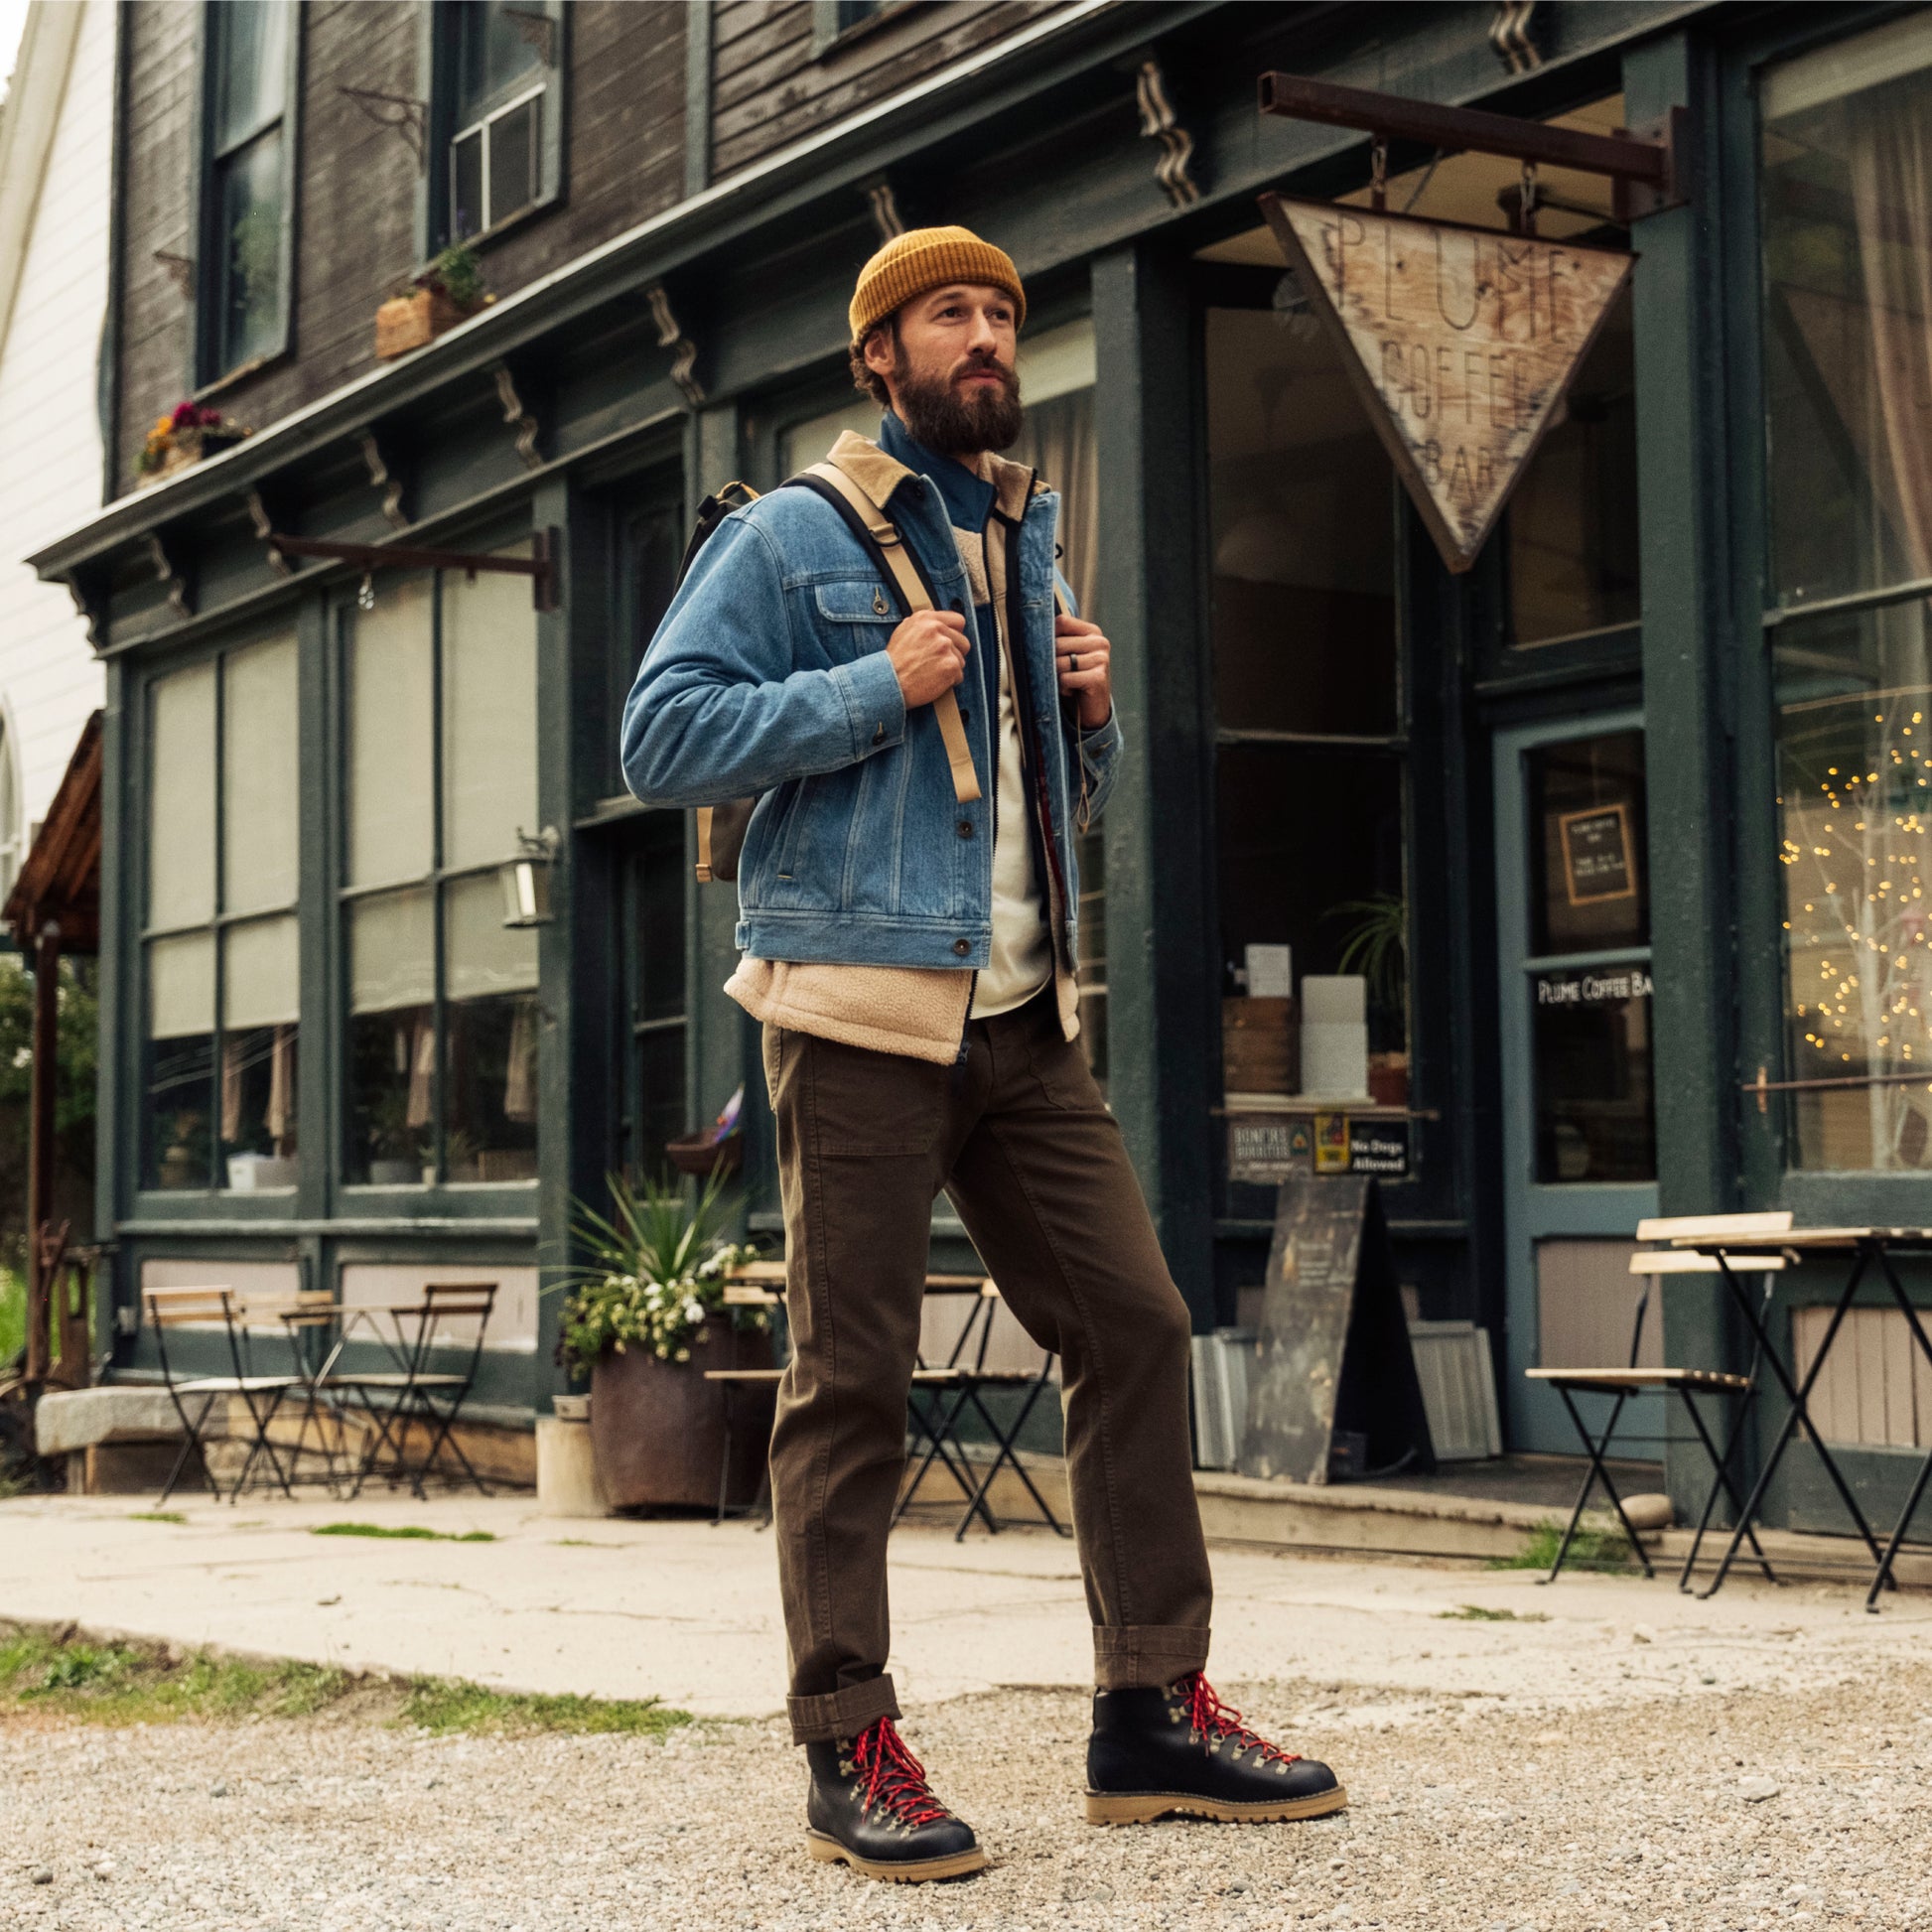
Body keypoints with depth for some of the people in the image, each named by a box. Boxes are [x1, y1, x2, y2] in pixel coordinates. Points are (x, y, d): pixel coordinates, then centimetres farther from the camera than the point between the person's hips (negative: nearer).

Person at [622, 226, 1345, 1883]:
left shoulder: (1026, 546, 22)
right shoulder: (793, 536, 2)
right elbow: (663, 737, -7)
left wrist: (1090, 714, 8)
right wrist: (877, 690, -13)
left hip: (1024, 1020, 7)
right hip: (862, 1010, -6)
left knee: (1135, 1324, 2)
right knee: (854, 1375, -4)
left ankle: (1156, 1709, 11)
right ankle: (850, 1747, 4)